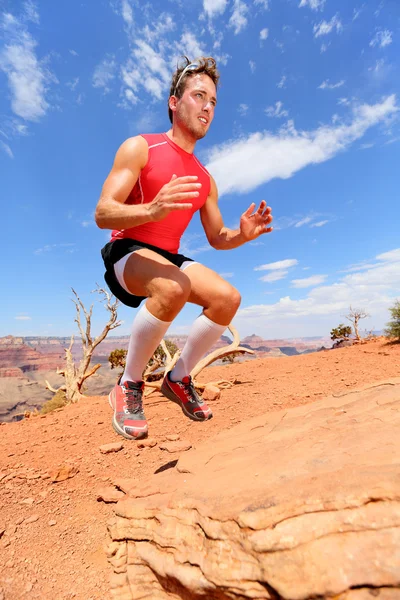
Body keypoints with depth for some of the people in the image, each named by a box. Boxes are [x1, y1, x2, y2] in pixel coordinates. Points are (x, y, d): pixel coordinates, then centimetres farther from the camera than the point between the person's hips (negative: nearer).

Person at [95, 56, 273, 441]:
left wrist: (242, 234, -8)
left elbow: (216, 238, 15)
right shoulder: (139, 148, -3)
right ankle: (128, 387, -13)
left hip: (169, 258, 6)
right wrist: (152, 209, -32)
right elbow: (102, 214, -13)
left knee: (228, 297, -14)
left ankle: (178, 379, 4)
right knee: (174, 288, -37)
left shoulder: (205, 178, 14)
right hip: (127, 252, -5)